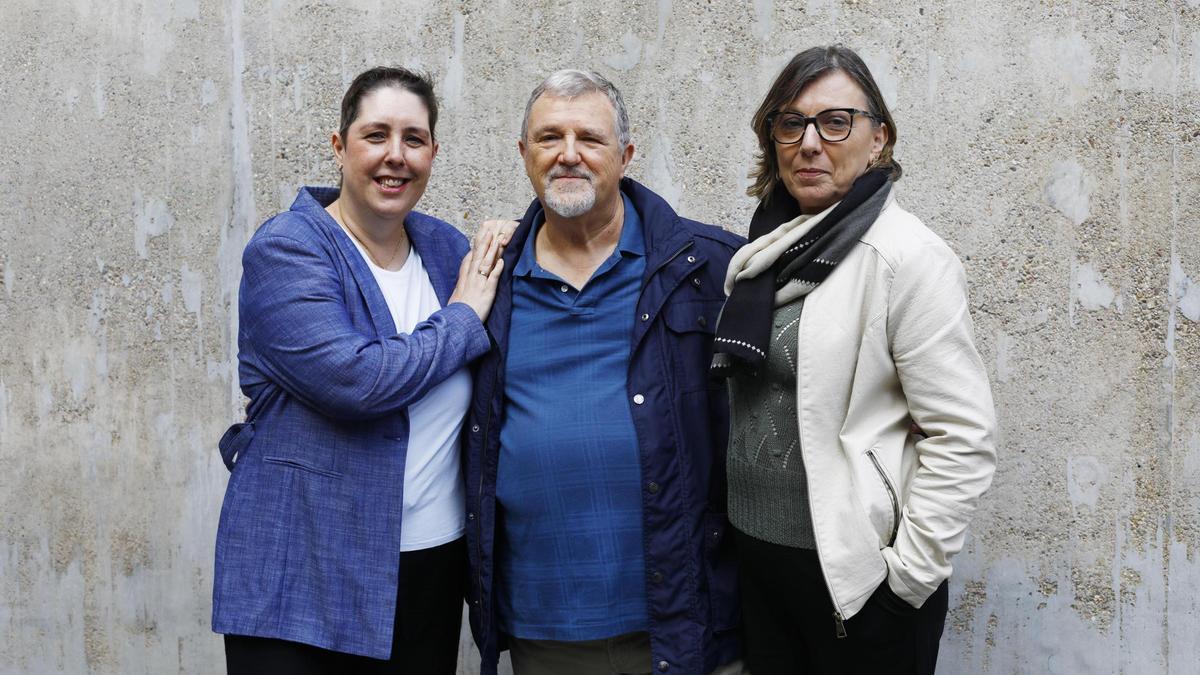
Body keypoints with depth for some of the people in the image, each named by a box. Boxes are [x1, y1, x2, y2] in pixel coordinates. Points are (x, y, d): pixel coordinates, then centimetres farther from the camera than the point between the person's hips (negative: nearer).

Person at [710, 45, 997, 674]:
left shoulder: (910, 258, -15)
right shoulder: (769, 250, 6)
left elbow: (963, 440, -18)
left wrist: (907, 574, -16)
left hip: (854, 576, -6)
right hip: (756, 558, 7)